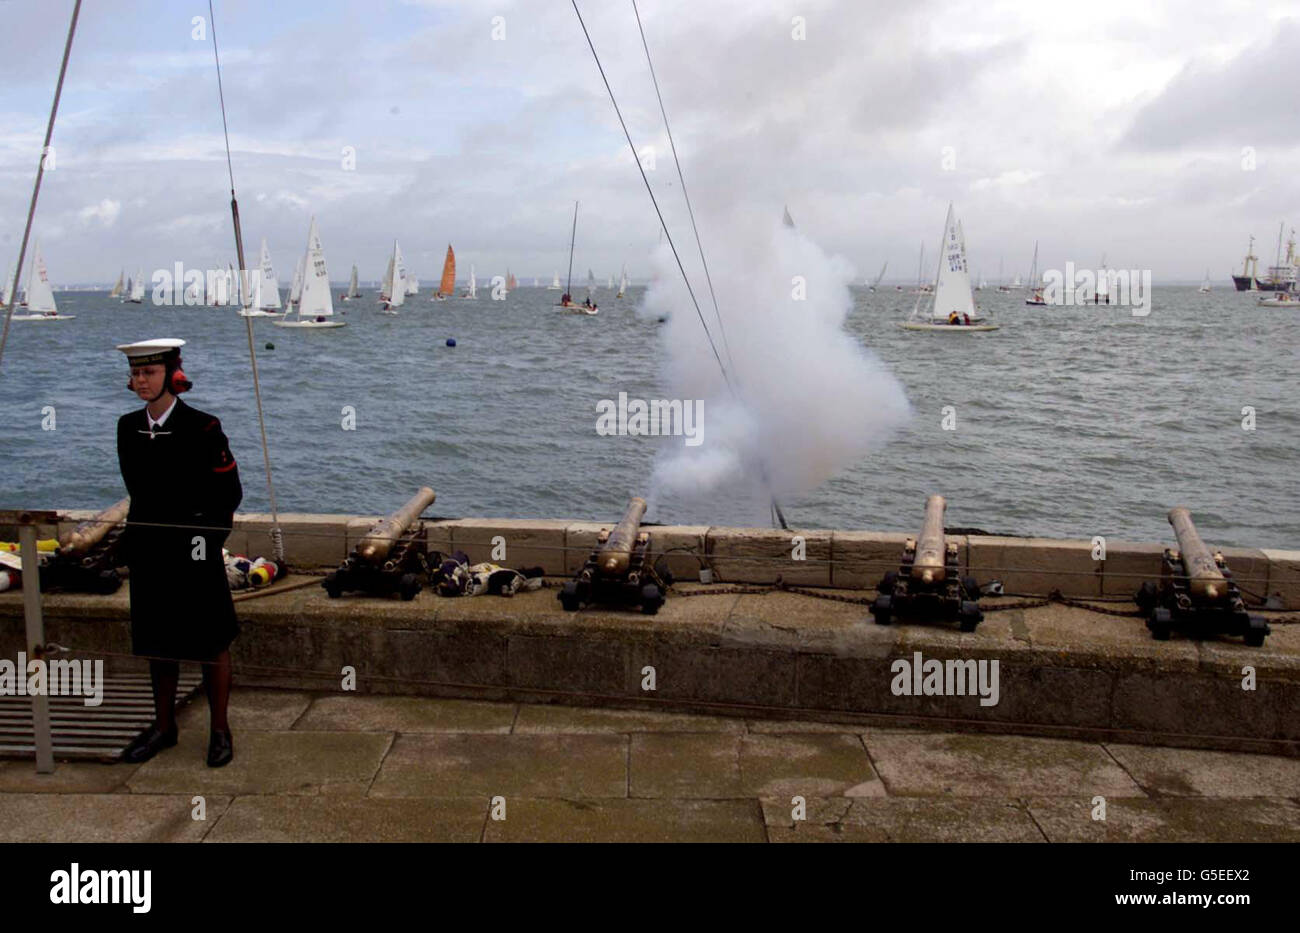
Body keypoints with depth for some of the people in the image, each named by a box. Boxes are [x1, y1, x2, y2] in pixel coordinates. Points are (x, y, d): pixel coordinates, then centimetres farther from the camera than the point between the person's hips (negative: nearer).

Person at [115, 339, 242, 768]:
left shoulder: (202, 427, -12)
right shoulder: (128, 427, 4)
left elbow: (230, 491, -7)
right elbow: (134, 487, 16)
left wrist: (209, 536, -13)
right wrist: (134, 535, 13)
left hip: (195, 554, -5)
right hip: (149, 552, 5)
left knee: (212, 644, 6)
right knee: (158, 644, 15)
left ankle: (220, 730, 20)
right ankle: (164, 726, 31)